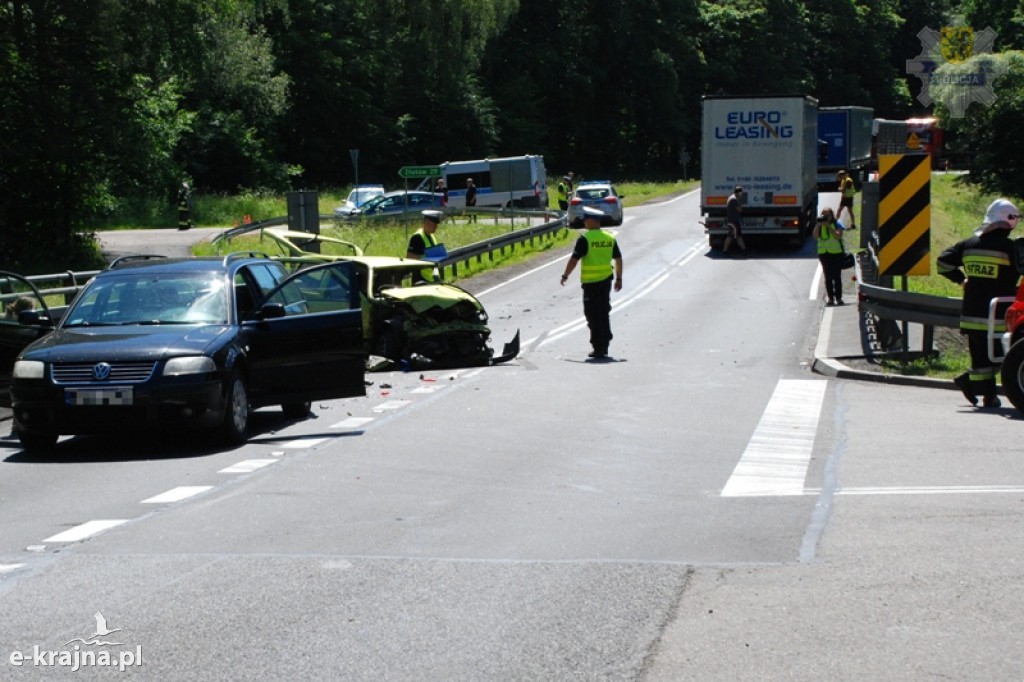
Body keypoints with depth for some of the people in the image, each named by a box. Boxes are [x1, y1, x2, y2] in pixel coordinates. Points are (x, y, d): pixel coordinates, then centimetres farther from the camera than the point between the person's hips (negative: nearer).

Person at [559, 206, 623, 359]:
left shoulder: (585, 238, -12)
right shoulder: (610, 238, 7)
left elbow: (574, 259, -14)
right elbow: (618, 259, 11)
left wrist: (565, 275, -3)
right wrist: (619, 278, 19)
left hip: (590, 282, -6)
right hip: (606, 280, 6)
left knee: (593, 315, 0)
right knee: (604, 313, 16)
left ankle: (598, 348, -2)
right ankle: (604, 347, 20)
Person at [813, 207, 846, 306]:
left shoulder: (837, 224, -1)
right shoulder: (819, 225, 7)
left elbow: (838, 236, -16)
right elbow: (815, 237, -6)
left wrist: (828, 226, -18)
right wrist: (818, 224, -13)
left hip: (836, 253, -3)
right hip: (823, 253, 3)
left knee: (836, 276, -3)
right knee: (828, 277, 3)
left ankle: (838, 298, 1)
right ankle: (830, 298, 6)